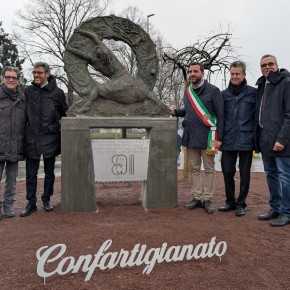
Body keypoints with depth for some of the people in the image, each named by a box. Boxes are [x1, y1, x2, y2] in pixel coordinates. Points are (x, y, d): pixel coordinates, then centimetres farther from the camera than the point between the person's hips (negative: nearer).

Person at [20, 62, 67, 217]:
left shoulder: (57, 92, -2)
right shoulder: (28, 91, 6)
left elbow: (64, 114, 8)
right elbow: (24, 112, 16)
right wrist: (27, 127, 12)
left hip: (50, 139, -1)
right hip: (31, 139, 2)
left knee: (49, 173, 11)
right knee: (31, 174, 6)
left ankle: (46, 199, 26)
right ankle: (31, 203, 17)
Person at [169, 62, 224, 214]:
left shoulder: (213, 90, -4)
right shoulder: (187, 91, 13)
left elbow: (220, 115, -6)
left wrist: (219, 137, -12)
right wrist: (175, 111, 4)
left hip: (207, 137, -5)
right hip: (190, 136, 6)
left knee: (209, 169, 3)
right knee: (194, 169, 9)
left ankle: (207, 198, 12)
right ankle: (197, 197, 18)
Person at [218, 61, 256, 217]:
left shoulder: (253, 93, 0)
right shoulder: (224, 94, 9)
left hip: (246, 141, -3)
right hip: (228, 141, 3)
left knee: (244, 173, 6)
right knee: (227, 171, 7)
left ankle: (241, 203, 20)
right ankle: (230, 201, 24)